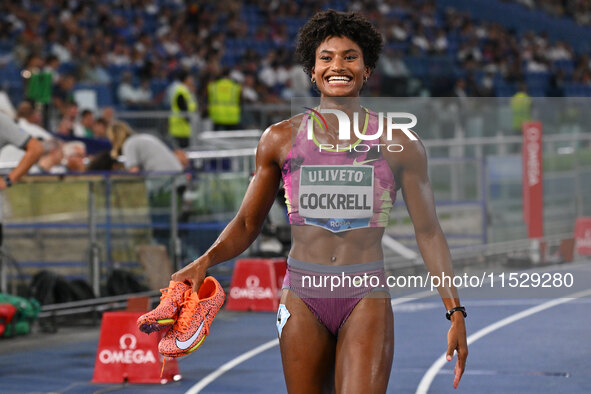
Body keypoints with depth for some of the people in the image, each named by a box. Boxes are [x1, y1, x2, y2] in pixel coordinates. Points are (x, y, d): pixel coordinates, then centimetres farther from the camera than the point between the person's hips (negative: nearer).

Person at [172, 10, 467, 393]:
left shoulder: (400, 143, 5)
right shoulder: (280, 139, 8)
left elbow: (428, 232, 8)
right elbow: (246, 224, 13)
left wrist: (455, 310, 1)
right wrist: (205, 261, -7)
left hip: (367, 297, -2)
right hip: (303, 297, 2)